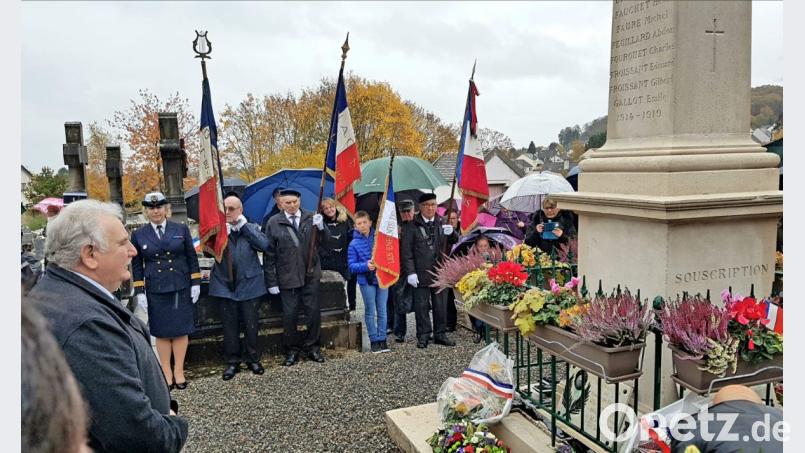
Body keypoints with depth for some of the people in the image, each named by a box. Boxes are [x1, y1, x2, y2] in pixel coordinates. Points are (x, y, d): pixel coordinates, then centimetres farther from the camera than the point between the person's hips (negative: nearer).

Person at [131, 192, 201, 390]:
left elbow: (192, 258, 4)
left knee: (181, 330, 4)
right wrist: (139, 292, 1)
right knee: (162, 332, 6)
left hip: (181, 288, 0)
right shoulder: (138, 235, 3)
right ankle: (166, 372, 18)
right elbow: (136, 266, 6)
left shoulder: (181, 229, 2)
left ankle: (179, 371, 16)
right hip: (156, 291, 0)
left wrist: (196, 284, -1)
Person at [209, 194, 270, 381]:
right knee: (230, 327, 8)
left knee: (251, 325, 8)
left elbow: (264, 245, -14)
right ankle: (232, 361, 21)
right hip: (225, 286, 1)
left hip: (249, 285, 0)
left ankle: (253, 359, 24)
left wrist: (244, 225, -13)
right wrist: (222, 234, -19)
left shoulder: (251, 228, 4)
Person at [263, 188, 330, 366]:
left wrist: (321, 227, -22)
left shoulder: (311, 218, 1)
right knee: (289, 315, 5)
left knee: (313, 312, 8)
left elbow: (324, 241, -1)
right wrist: (271, 282, -3)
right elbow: (269, 255, -1)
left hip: (310, 275, 1)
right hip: (287, 277, -1)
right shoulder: (274, 223, -2)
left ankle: (312, 347, 24)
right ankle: (291, 350, 19)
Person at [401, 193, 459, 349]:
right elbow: (406, 251, -6)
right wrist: (410, 272, -12)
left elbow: (454, 240, 8)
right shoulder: (413, 226, -3)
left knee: (441, 305, 11)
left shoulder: (442, 223, 9)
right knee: (422, 306, 3)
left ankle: (440, 334, 23)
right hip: (421, 274, -4)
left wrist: (451, 232, -15)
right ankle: (423, 335, 16)